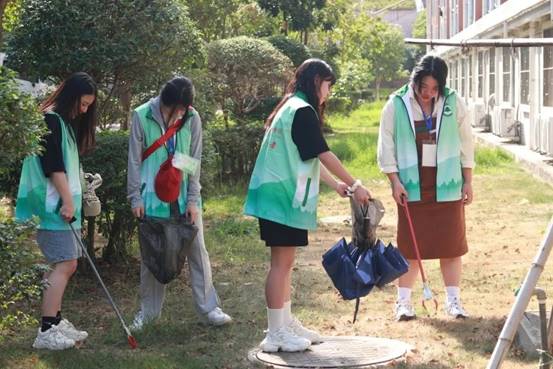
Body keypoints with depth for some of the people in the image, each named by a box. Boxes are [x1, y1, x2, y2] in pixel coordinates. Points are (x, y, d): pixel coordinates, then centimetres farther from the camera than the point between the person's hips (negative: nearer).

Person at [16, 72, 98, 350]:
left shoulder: (65, 122, 18)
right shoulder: (50, 120, -12)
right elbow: (53, 165, -18)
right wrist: (68, 201, -17)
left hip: (63, 204, 10)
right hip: (53, 206, -10)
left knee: (65, 264, 9)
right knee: (65, 263, -12)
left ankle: (55, 322, 15)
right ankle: (46, 331, -11)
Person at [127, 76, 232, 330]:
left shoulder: (192, 119, -6)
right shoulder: (142, 116, -9)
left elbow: (195, 161, -2)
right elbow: (134, 160, -4)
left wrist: (193, 200, -6)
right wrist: (136, 197, -6)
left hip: (184, 195, 1)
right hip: (153, 195, -1)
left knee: (197, 249, 3)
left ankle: (208, 306, 11)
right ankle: (148, 310, 17)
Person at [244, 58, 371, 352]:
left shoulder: (289, 108, 18)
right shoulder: (303, 110, -13)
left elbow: (307, 159, 21)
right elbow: (324, 155, -14)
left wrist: (336, 185, 22)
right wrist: (355, 185, -8)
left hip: (280, 196, 10)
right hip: (284, 197, -10)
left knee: (285, 262, 13)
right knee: (281, 262, -6)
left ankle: (286, 324, 19)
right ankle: (275, 334, -2)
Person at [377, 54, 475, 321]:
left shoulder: (453, 103, -2)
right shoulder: (396, 105, -6)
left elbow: (466, 144, 4)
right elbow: (386, 145, -2)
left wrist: (468, 181, 4)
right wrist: (395, 181, -7)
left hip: (446, 186, 1)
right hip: (412, 187, -1)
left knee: (451, 244, 5)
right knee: (410, 245, 3)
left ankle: (453, 300, 15)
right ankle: (403, 301, 11)